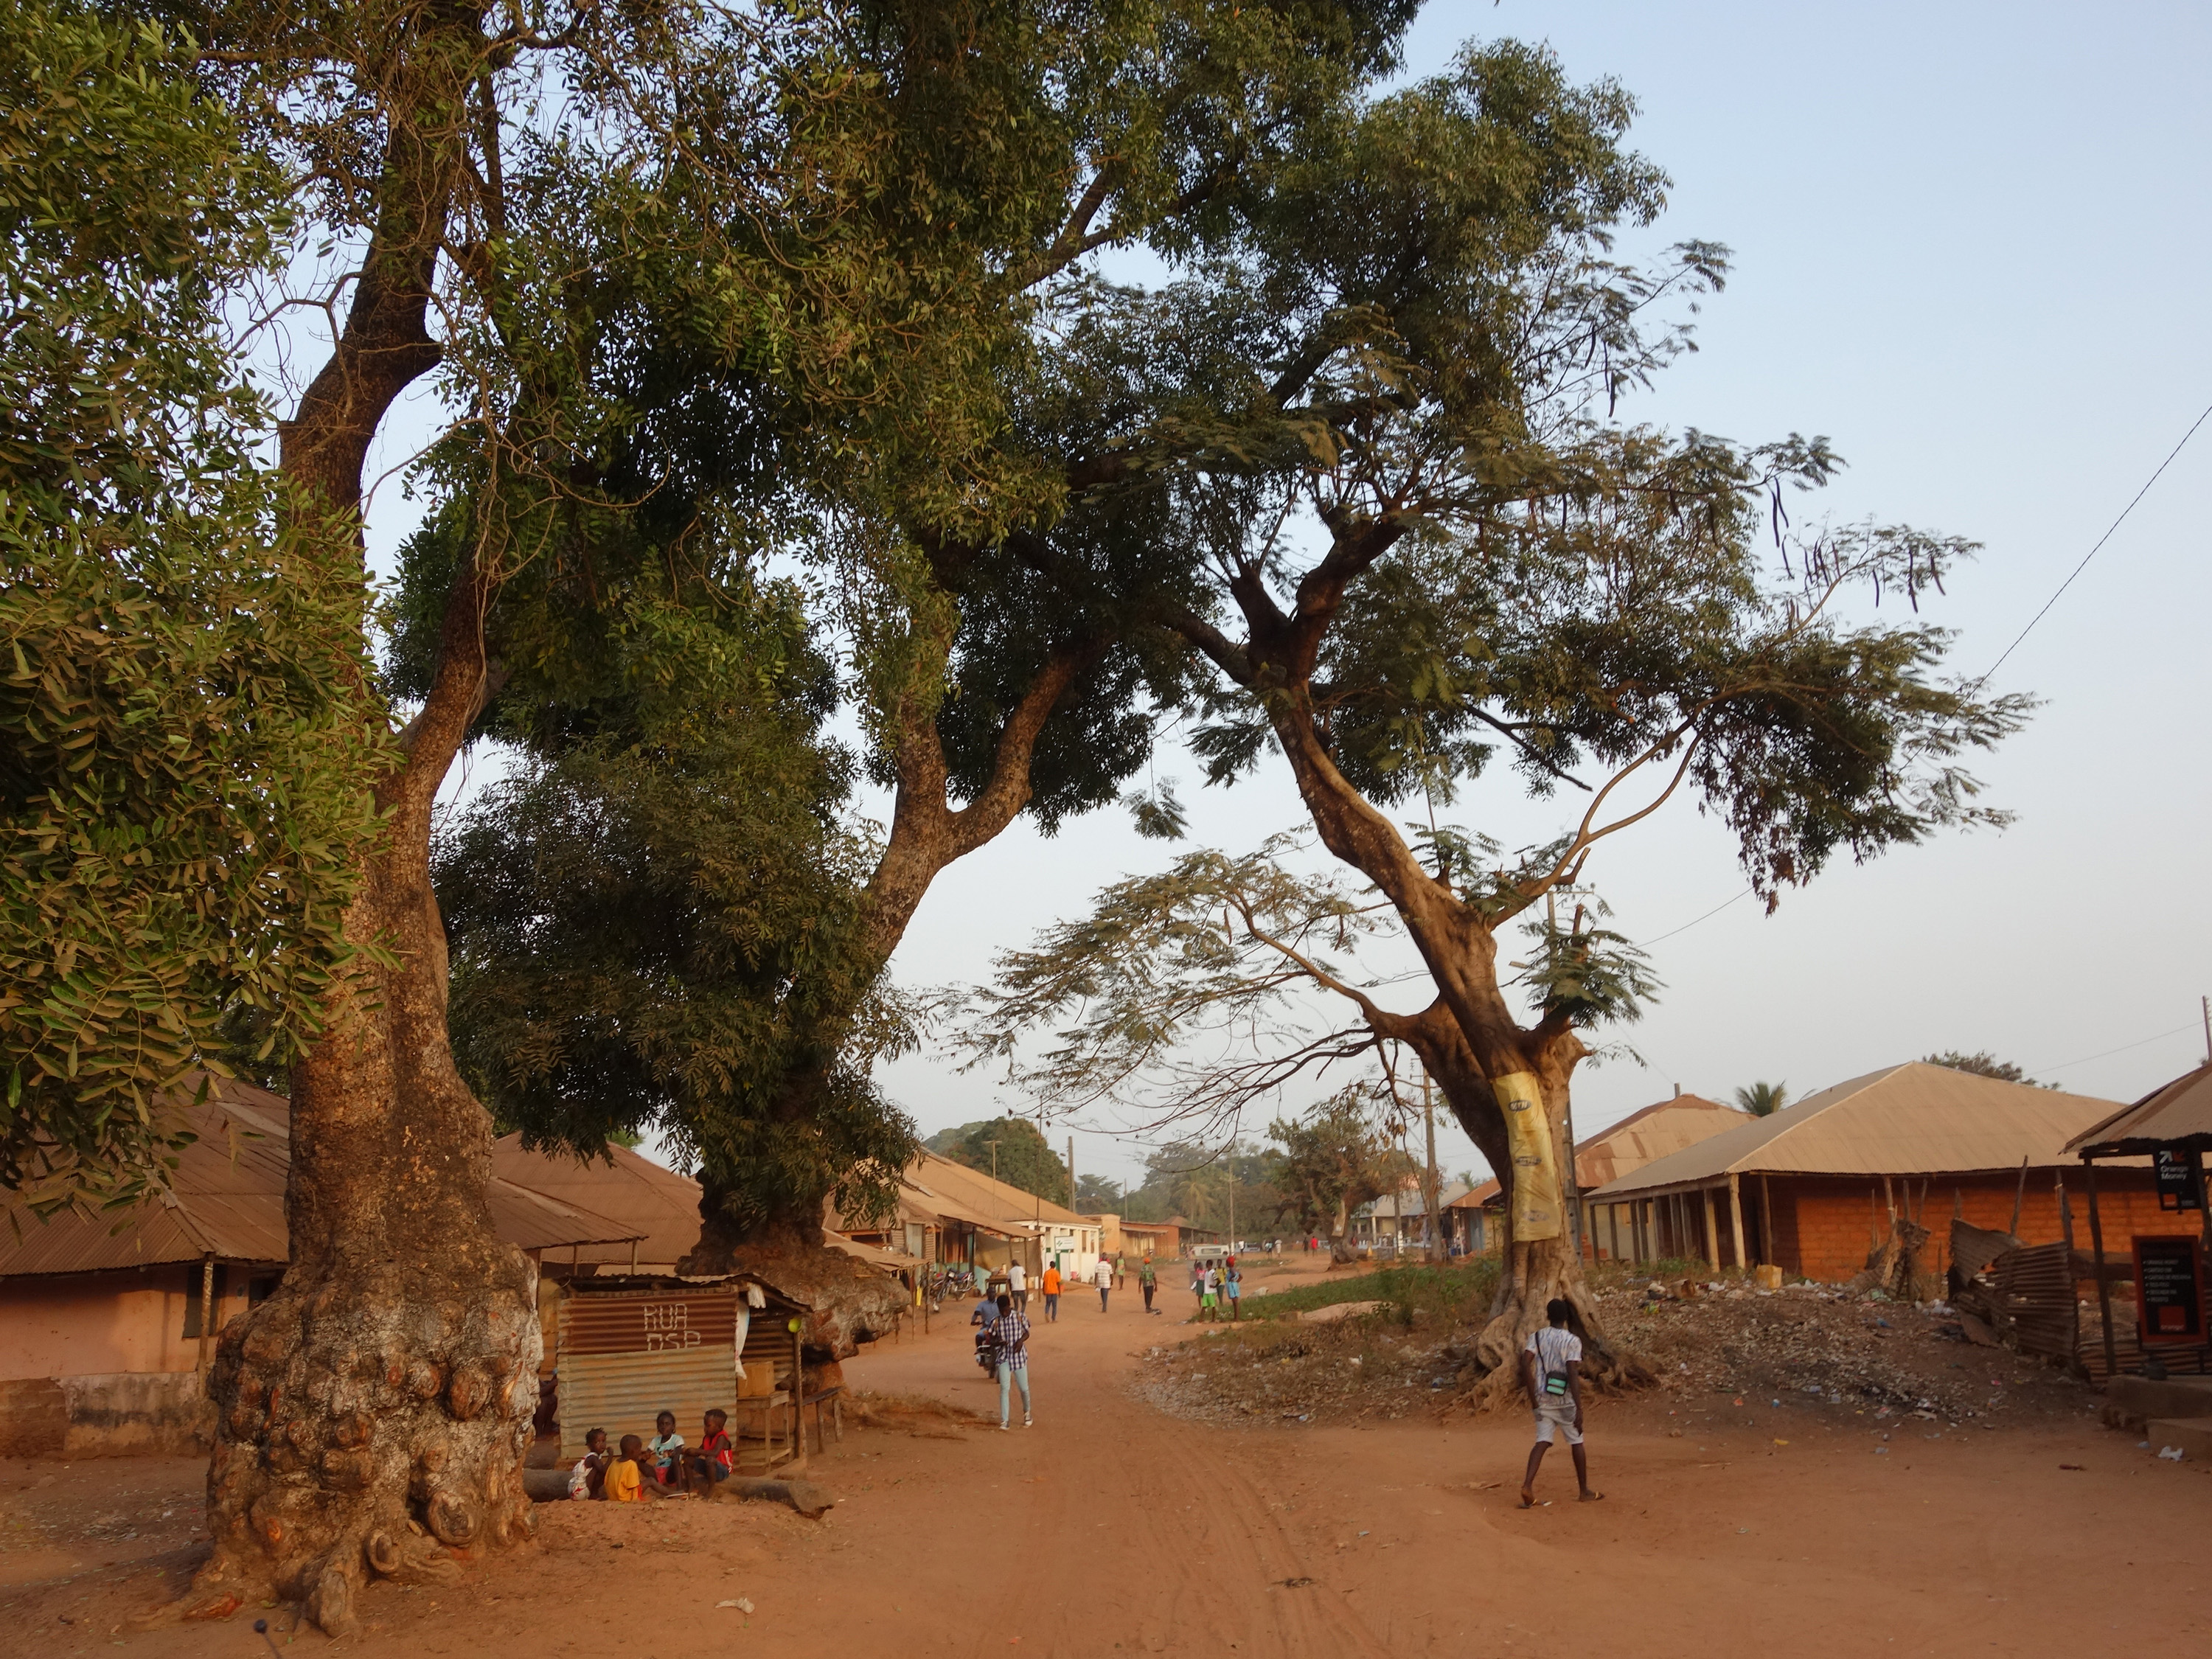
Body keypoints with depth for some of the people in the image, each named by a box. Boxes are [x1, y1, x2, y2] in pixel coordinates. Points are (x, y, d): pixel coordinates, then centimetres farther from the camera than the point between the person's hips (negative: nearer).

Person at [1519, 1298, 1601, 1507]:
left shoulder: (1536, 1337, 2)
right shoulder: (1573, 1341, -8)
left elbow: (1525, 1364, -9)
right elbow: (1573, 1374, -17)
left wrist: (1533, 1398, -2)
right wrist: (1579, 1410, -18)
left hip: (1543, 1399, 3)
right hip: (1566, 1400, -3)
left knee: (1542, 1442, 2)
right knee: (1576, 1443, 13)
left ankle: (1527, 1485, -19)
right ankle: (1585, 1491, 24)